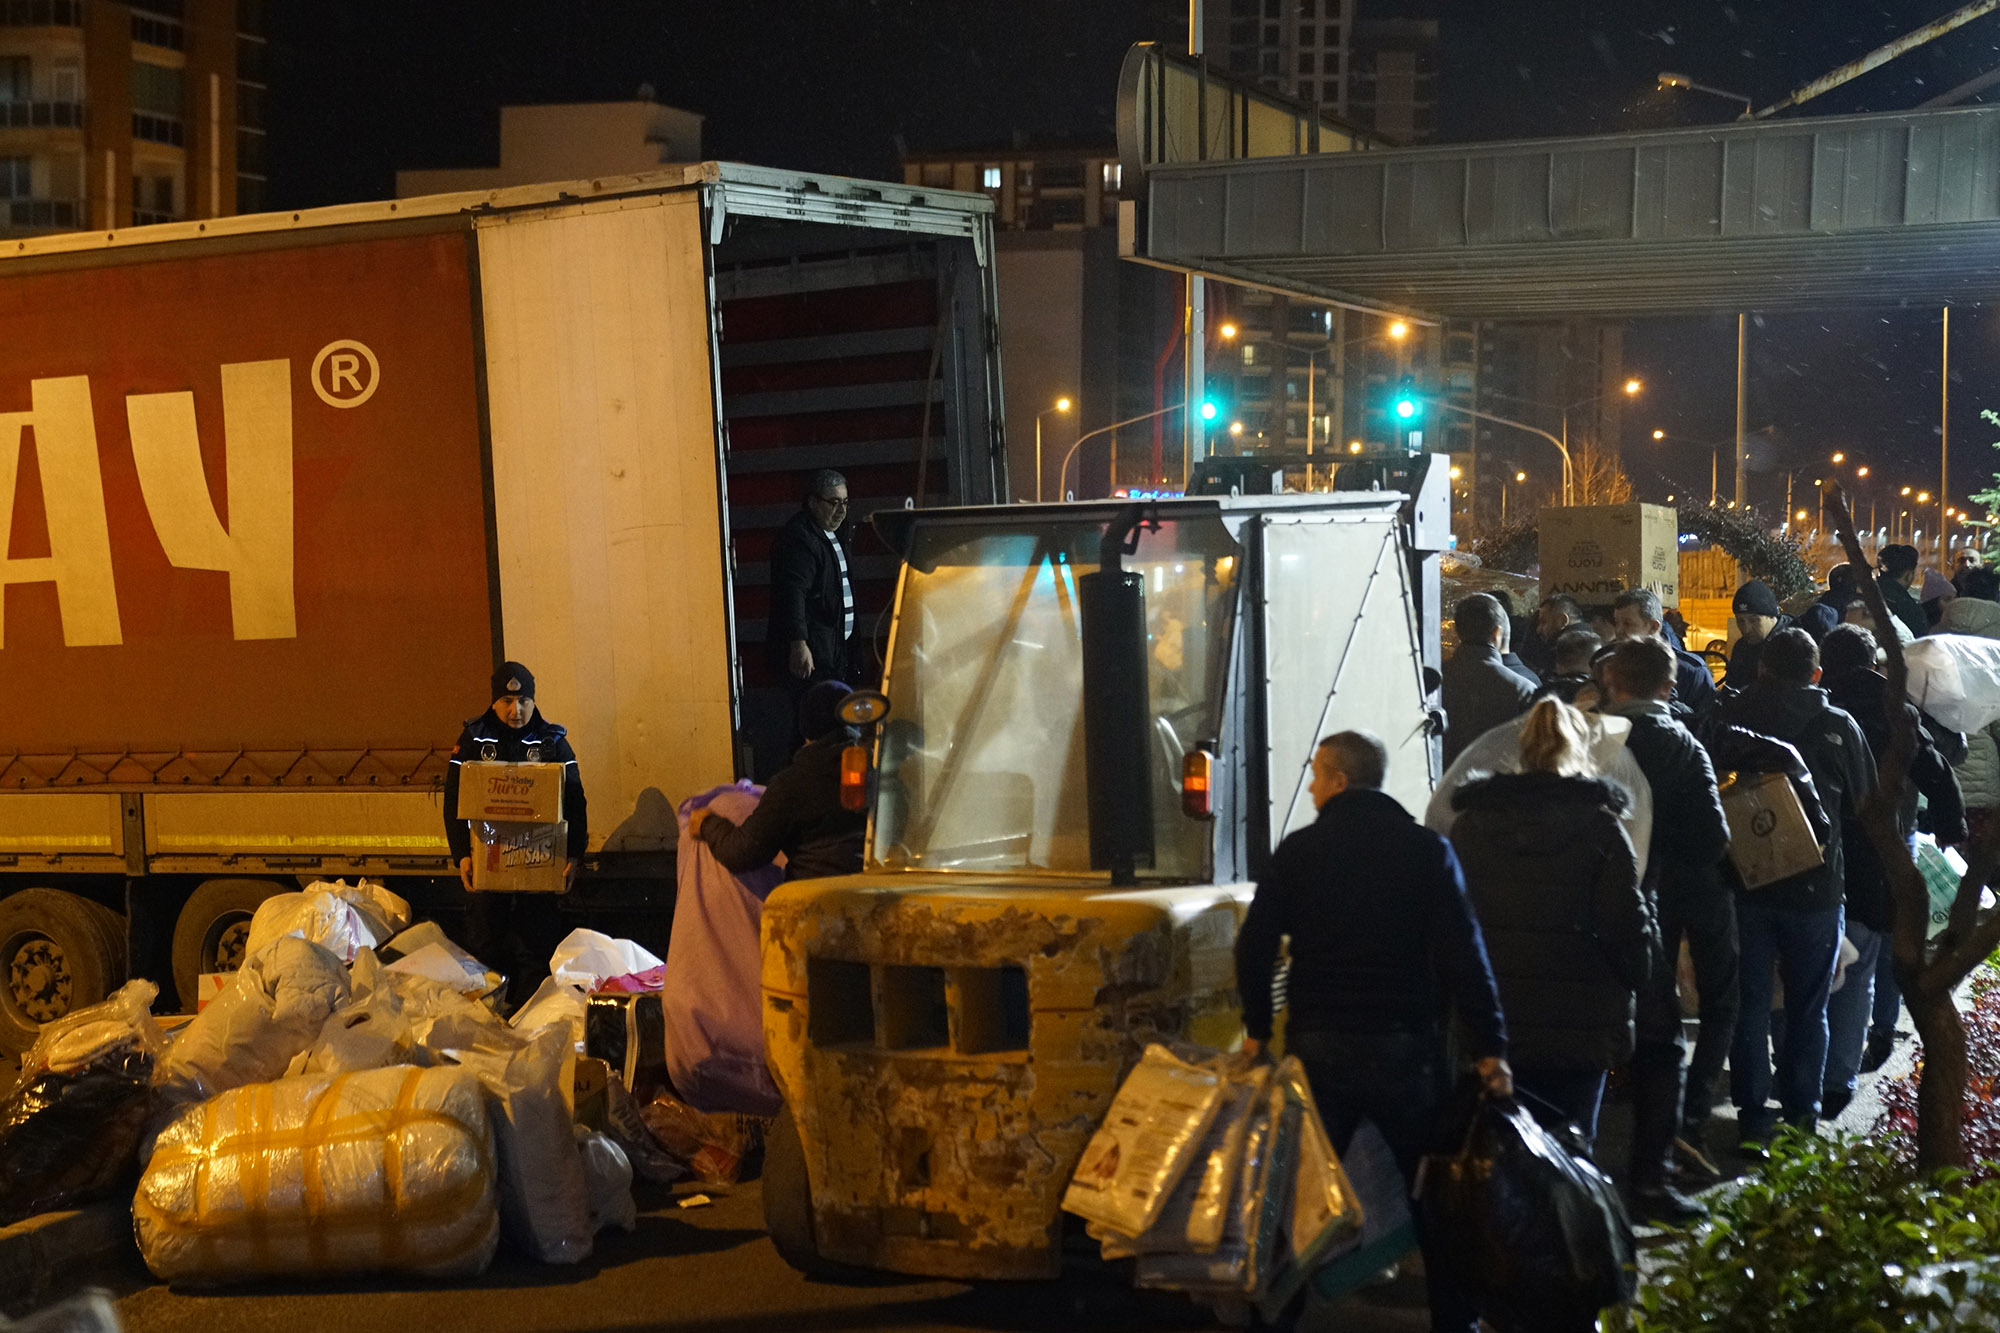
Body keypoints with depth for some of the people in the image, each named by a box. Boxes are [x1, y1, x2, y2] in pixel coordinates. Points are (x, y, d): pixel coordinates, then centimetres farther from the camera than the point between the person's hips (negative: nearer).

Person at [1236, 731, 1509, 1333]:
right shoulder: (1427, 850, -3)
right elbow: (1463, 953, -9)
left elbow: (1254, 944, -2)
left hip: (1318, 1046, 1)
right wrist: (1488, 1046, -9)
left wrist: (1257, 1027, 10)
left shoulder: (1297, 851, -1)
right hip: (1404, 1045, -1)